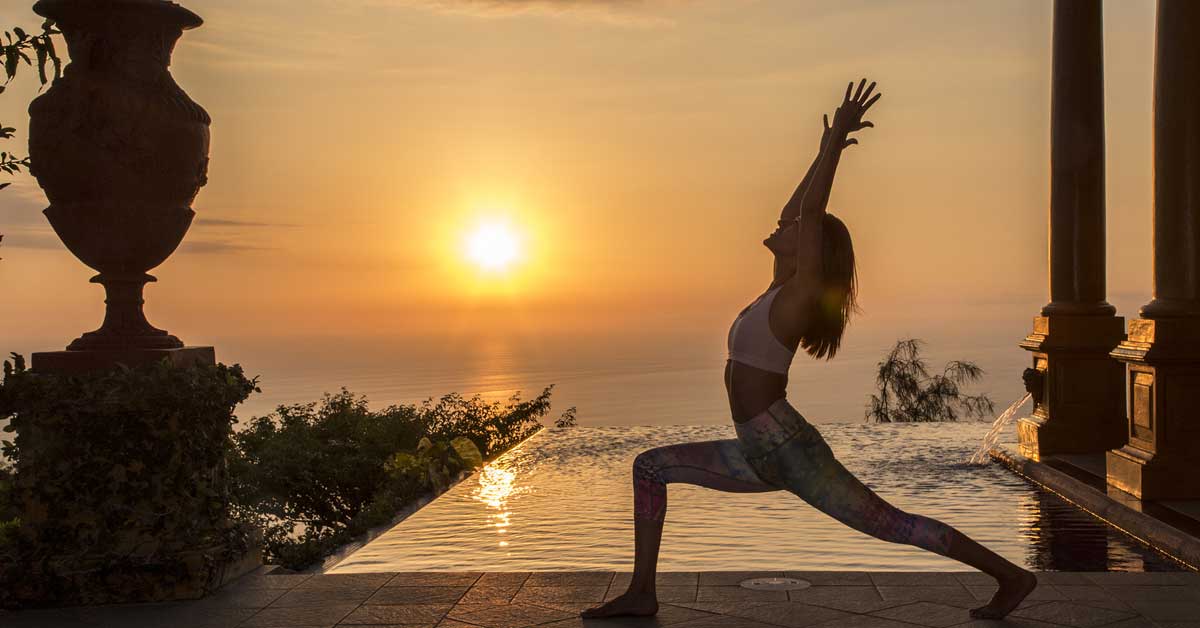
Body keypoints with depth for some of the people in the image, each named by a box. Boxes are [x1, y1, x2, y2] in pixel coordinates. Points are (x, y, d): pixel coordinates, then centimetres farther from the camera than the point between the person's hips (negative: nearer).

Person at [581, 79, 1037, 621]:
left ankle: (1009, 576, 15)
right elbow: (792, 215, 21)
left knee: (890, 523, -1)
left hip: (791, 452, -9)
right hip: (762, 456, 9)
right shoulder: (782, 290, 11)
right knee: (650, 466, 10)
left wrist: (837, 141, -14)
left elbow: (809, 214, -19)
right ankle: (641, 592, 9)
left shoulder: (801, 294, -11)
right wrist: (824, 151, 25)